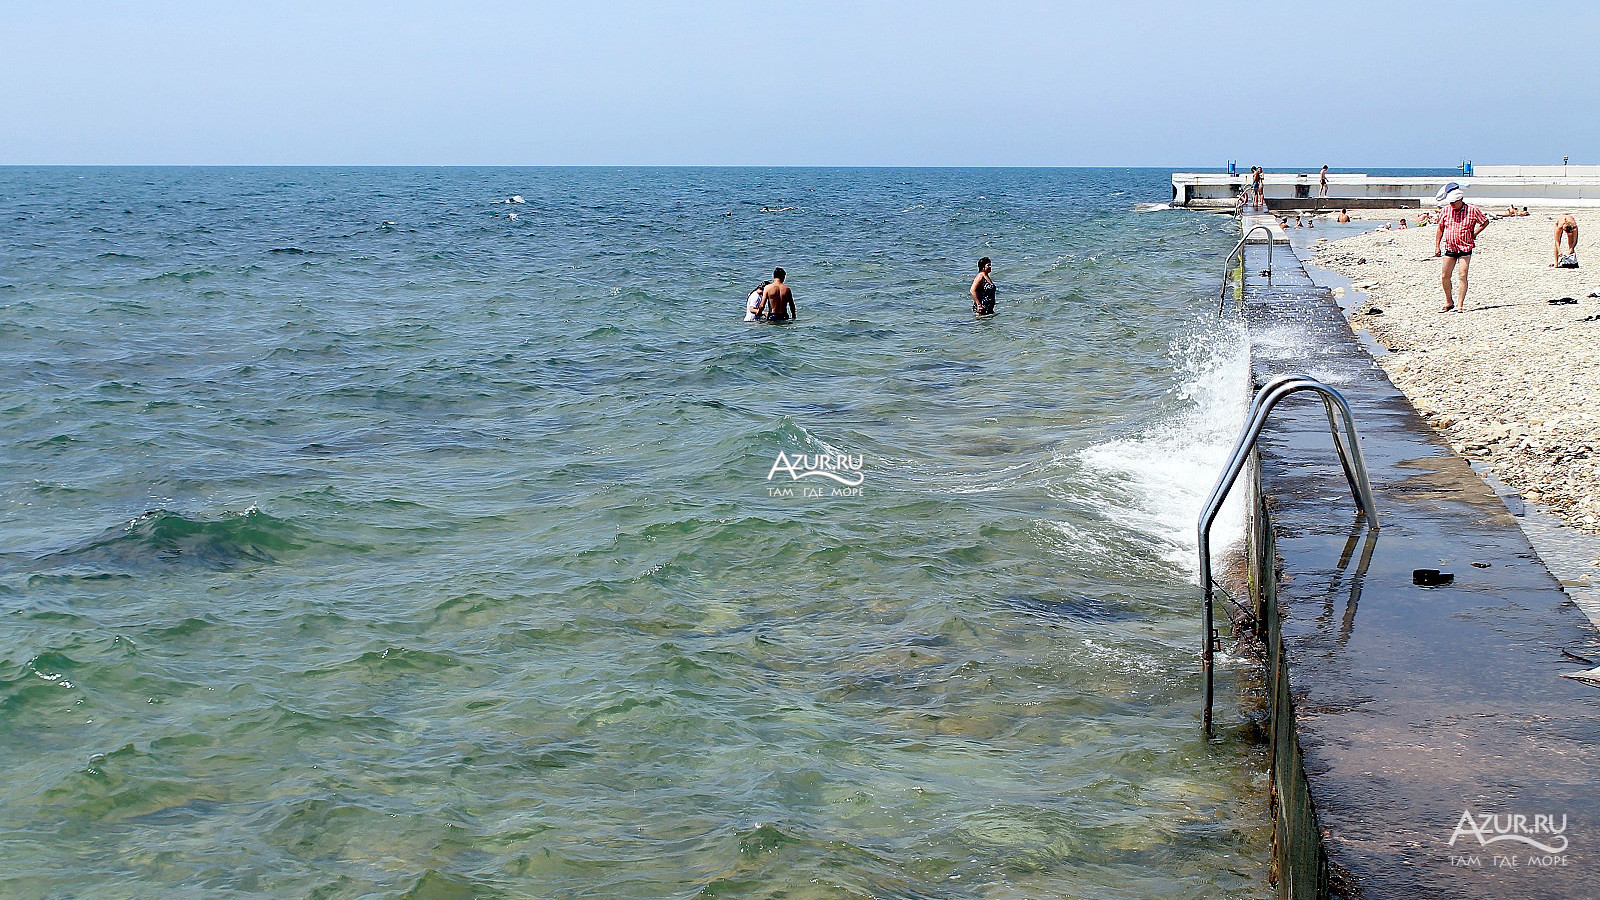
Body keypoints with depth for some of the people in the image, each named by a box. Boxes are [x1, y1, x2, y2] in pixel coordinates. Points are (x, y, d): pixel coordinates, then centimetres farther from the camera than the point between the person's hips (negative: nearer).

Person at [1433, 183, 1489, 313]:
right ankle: (1449, 302, 20)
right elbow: (1440, 228, 14)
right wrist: (1437, 246, 12)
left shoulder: (1472, 210, -7)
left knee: (1462, 276, -9)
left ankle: (1460, 304, -4)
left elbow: (1485, 222, 7)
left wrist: (1473, 235, -2)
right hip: (1449, 247, 3)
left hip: (1465, 248, -3)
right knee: (1445, 276, 2)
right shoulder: (1445, 211, 2)